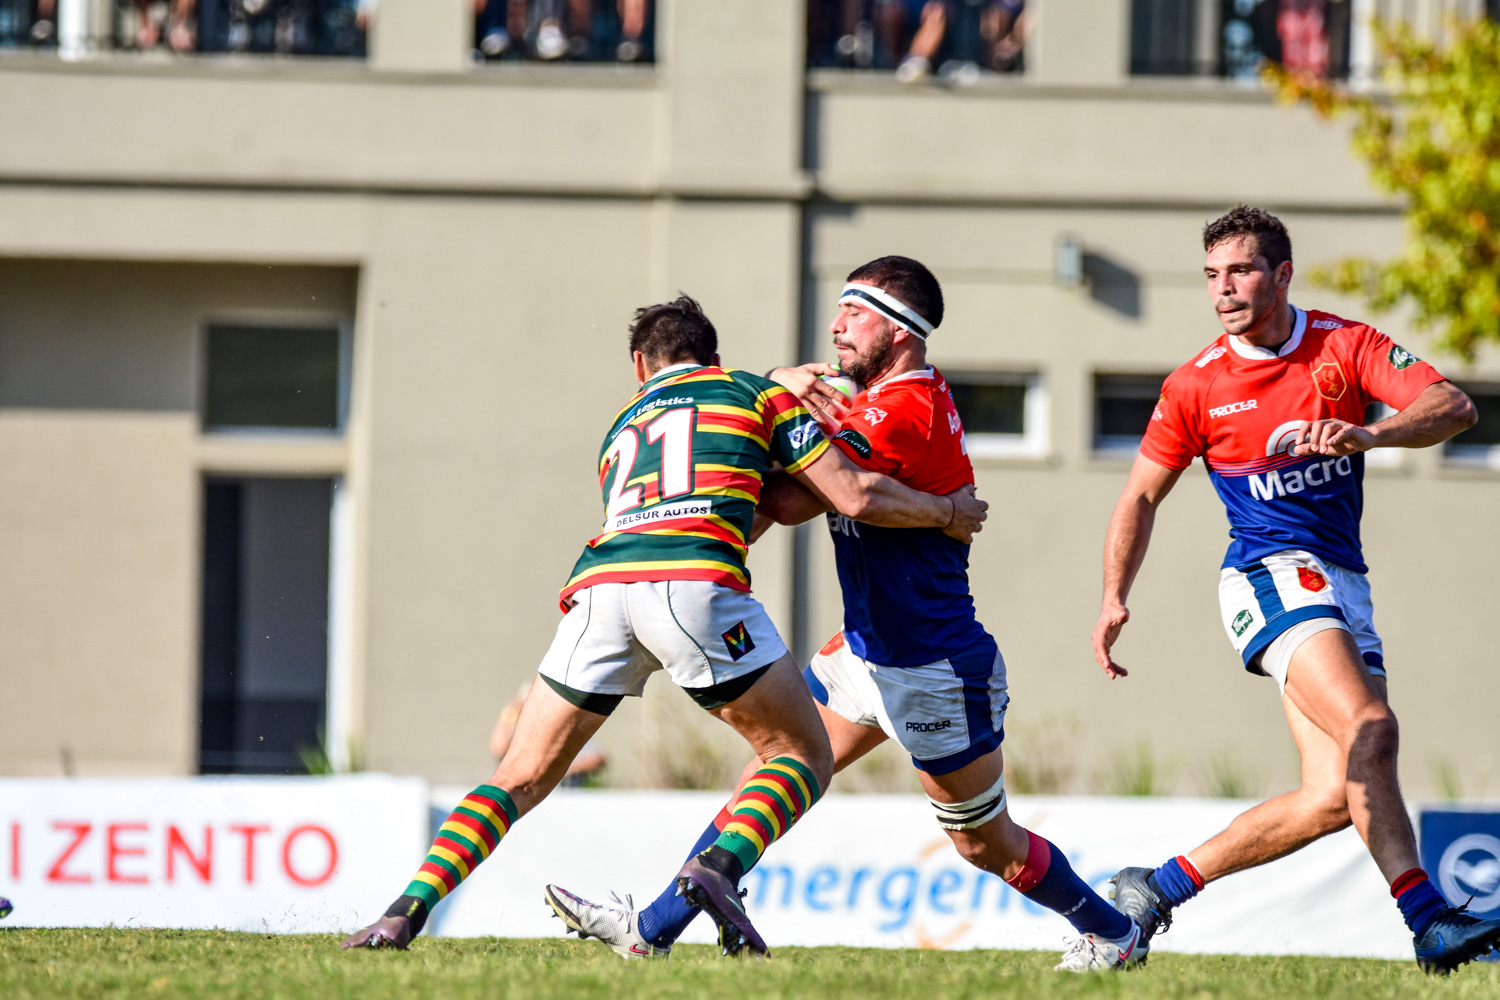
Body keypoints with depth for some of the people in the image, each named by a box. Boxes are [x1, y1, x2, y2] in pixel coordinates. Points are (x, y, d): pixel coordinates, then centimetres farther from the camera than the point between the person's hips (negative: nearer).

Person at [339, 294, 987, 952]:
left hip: (599, 590, 4)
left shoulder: (621, 428, 36)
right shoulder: (756, 392, 23)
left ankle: (405, 914, -2)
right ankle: (717, 868, -14)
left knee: (520, 780, 15)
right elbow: (856, 496, 16)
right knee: (804, 755, 13)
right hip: (696, 587, -4)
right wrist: (948, 513, 32)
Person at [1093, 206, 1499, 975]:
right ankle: (1429, 922, -32)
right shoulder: (1194, 387, -1)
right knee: (1368, 729, -27)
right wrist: (1114, 599, -5)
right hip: (1269, 573, -4)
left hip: (1343, 582, 4)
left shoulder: (1346, 346, 1)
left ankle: (1154, 888, 6)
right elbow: (1142, 496, 9)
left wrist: (1371, 433, -31)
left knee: (1333, 798, -5)